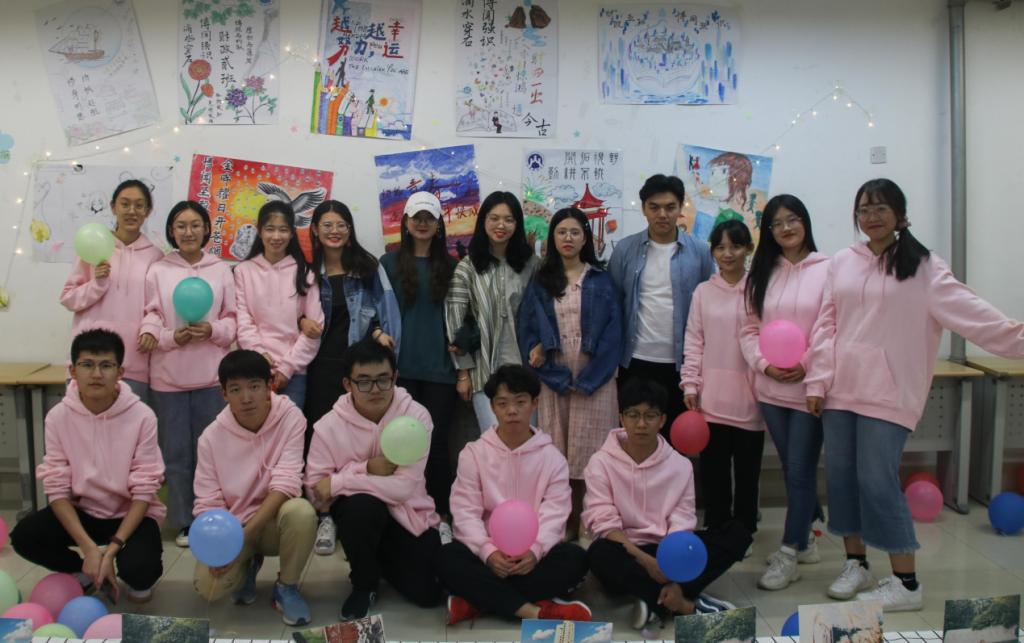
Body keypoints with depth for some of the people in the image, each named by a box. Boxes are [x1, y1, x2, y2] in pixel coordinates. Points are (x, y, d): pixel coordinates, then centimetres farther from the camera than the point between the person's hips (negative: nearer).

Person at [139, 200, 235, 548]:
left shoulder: (222, 270, 6)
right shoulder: (157, 271, 6)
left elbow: (233, 320, 6)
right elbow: (151, 317, 3)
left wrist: (213, 331, -13)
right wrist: (169, 337, -15)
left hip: (211, 373, 0)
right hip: (169, 375, 0)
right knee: (176, 450, 5)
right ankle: (184, 522, 17)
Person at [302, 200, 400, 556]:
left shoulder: (368, 267, 6)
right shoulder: (306, 270, 8)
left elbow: (383, 311, 6)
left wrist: (381, 333, -11)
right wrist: (301, 321, -7)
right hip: (321, 365, 1)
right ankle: (326, 516, 6)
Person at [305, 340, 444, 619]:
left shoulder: (416, 416, -17)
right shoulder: (329, 426, -13)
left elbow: (404, 486, -24)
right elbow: (316, 492, -12)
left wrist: (336, 484, -22)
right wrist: (366, 469, -24)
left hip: (408, 513, 1)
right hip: (358, 513, -1)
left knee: (428, 593, -8)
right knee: (361, 505, -35)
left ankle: (377, 559, 26)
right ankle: (364, 584, -5)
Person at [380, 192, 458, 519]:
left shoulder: (449, 265, 11)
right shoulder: (390, 263, 6)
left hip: (440, 368, 1)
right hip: (402, 367, -1)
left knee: (437, 440, 1)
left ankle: (441, 513, 12)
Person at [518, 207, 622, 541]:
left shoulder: (602, 282, 5)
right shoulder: (540, 282, 9)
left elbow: (612, 334, -1)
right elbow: (526, 328, 2)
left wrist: (586, 380, -11)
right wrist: (555, 376, -10)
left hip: (594, 378, -1)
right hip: (554, 378, 2)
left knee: (589, 449, -3)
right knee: (558, 450, 1)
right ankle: (566, 521, 9)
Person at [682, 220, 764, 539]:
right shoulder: (703, 291, 5)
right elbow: (693, 342, 5)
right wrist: (690, 385, -1)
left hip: (749, 395, -1)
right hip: (712, 396, 1)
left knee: (747, 469, 9)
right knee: (713, 468, 8)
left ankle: (744, 533, 22)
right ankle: (716, 531, 20)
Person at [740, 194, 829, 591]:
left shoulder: (828, 270, -5)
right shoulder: (762, 272, 11)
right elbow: (749, 328, 9)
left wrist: (809, 365, -17)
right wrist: (764, 364, -6)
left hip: (810, 387, -4)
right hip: (771, 388, 5)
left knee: (800, 471, -1)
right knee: (792, 469, 15)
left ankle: (789, 554, 9)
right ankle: (805, 536, 33)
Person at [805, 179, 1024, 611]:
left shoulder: (921, 266, -1)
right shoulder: (843, 262, 9)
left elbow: (966, 310, -9)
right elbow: (827, 324, 8)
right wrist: (817, 380, 3)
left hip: (888, 392, -4)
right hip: (841, 389, 5)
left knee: (877, 482, -6)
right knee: (840, 477, 9)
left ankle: (906, 583, 8)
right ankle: (856, 564, 26)